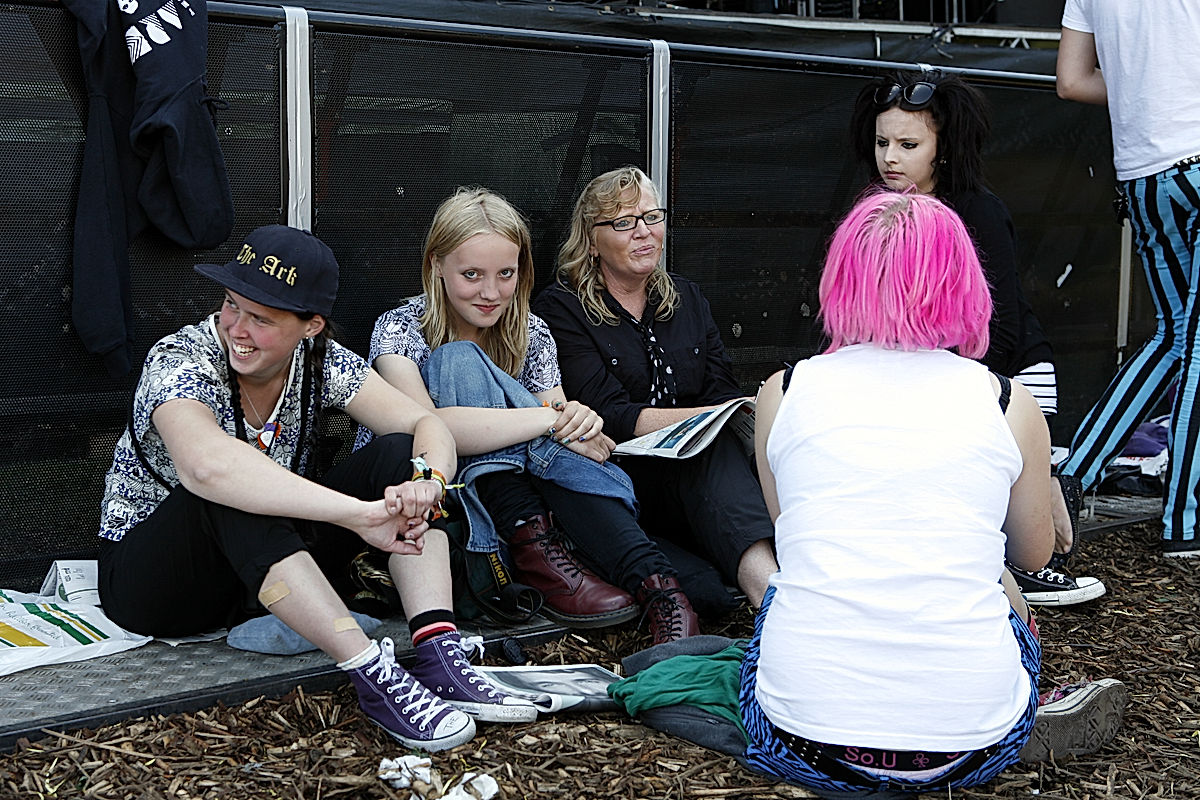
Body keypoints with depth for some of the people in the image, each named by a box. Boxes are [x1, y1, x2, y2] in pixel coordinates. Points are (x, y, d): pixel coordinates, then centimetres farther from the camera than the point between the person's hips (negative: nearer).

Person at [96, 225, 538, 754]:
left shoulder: (319, 361, -6)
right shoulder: (181, 361, -23)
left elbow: (427, 426, -13)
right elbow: (207, 464, -45)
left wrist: (425, 480, -37)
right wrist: (360, 514, -49)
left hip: (273, 573, 5)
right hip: (147, 580, -5)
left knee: (399, 455, -15)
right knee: (232, 491, -38)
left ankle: (440, 654, -32)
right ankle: (371, 672, -42)